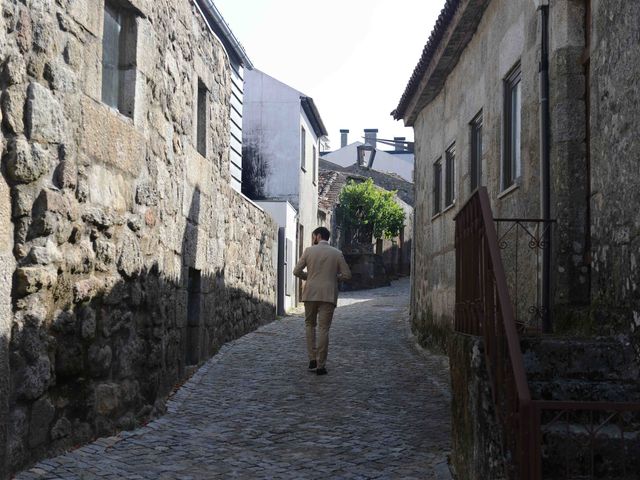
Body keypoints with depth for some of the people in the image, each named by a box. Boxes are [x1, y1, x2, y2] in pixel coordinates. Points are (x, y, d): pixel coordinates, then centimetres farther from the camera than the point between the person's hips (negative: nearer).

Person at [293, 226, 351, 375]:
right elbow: (346, 275, 0)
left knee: (310, 324, 18)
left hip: (311, 294, 0)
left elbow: (297, 271, 0)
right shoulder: (337, 253, 2)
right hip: (328, 295, 0)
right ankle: (320, 365, 1)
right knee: (323, 328, 2)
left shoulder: (309, 251, 1)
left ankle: (312, 359, 9)